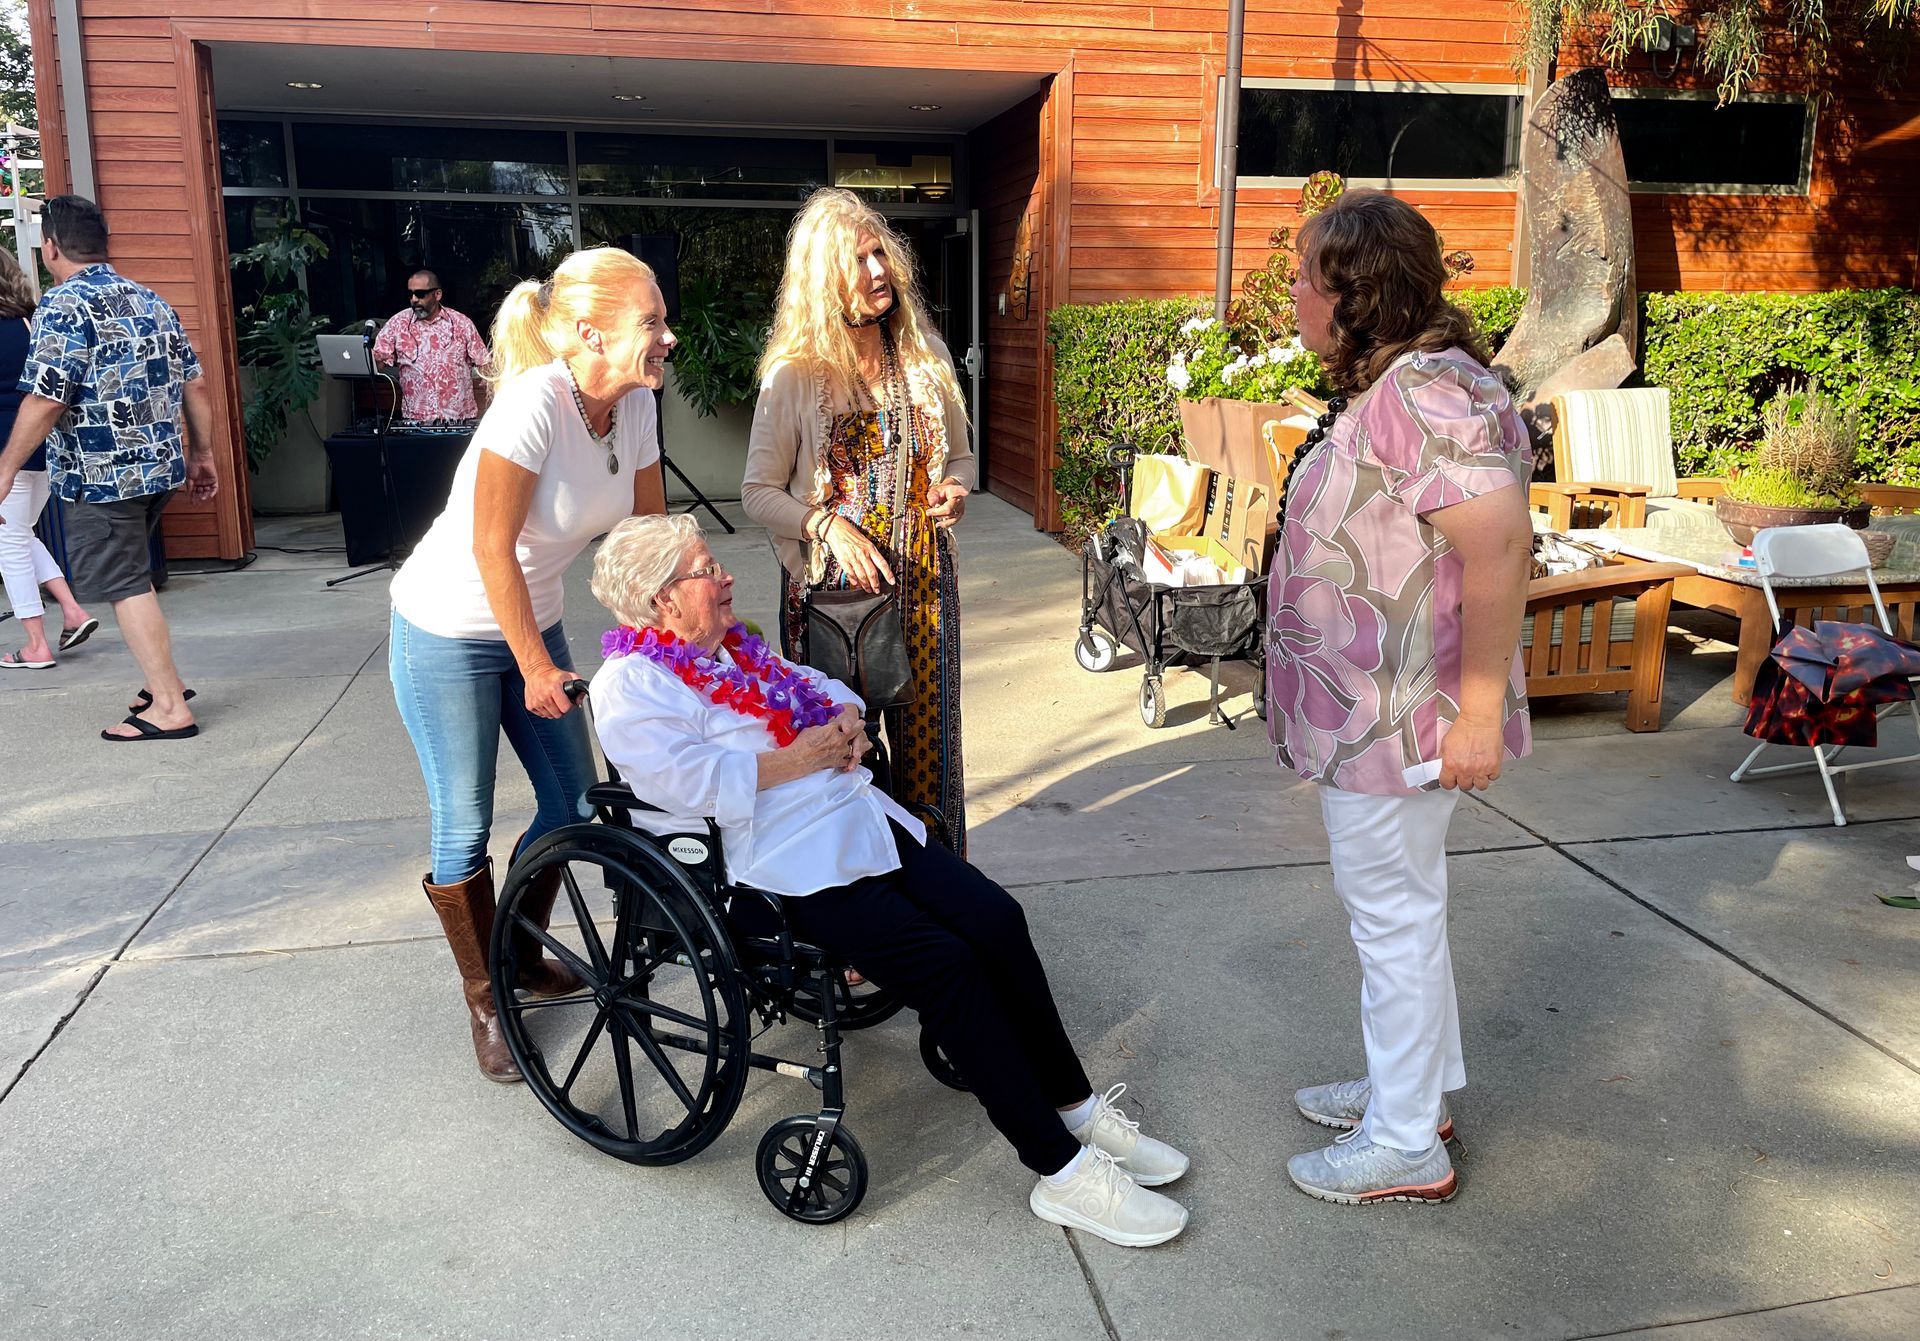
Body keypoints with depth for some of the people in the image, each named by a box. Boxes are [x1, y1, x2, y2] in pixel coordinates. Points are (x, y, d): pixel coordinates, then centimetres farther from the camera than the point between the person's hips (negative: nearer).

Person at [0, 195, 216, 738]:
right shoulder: (150, 300, 11)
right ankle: (165, 681, 25)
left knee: (125, 586, -1)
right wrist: (203, 455, 19)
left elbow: (45, 401, -17)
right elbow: (196, 386, 12)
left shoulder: (63, 305, -12)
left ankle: (170, 708, 0)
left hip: (101, 474, -8)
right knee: (132, 577, 21)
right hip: (161, 465, 8)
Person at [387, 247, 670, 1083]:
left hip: (532, 620, 7)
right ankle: (485, 1000, 21)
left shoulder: (633, 404, -6)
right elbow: (492, 547, -25)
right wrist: (536, 668, -17)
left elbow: (651, 527, 4)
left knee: (574, 802, 11)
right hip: (447, 632, -7)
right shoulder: (535, 402, -28)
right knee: (465, 828, 2)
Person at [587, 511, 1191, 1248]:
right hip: (787, 868, -8)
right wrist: (799, 758, -12)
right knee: (946, 963, -21)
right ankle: (1062, 1172, -12)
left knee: (997, 920, -10)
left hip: (860, 822, 8)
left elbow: (823, 687, 25)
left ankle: (1078, 1108, 3)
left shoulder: (734, 644, 20)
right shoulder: (630, 688, -6)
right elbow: (700, 783, -20)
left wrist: (845, 722, 2)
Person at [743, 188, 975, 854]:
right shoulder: (794, 374, -7)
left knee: (929, 742, 8)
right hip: (832, 586, -3)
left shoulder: (925, 354, 5)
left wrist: (955, 488, -6)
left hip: (922, 579, 3)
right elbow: (758, 491, -4)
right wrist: (828, 527, -18)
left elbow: (959, 454, 16)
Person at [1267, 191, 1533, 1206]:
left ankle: (1406, 1147, 20)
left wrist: (1480, 710, -26)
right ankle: (1417, 1088, 39)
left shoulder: (1425, 391, -21)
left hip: (1398, 715, -10)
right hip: (1368, 707, 10)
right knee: (1401, 906, 21)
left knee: (1394, 914, 3)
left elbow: (1499, 548, -28)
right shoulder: (1384, 385, 12)